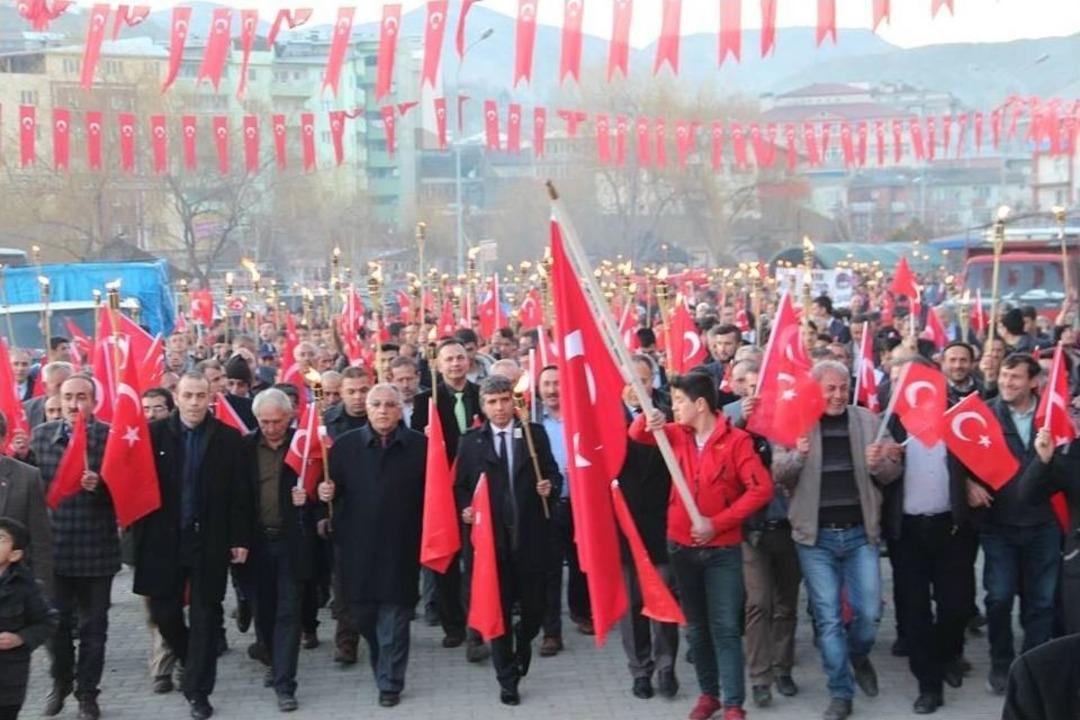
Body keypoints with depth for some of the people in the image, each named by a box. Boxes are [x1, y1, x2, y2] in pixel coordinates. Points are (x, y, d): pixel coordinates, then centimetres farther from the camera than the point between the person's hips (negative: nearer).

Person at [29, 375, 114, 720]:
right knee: (57, 621, 13)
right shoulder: (41, 434, 5)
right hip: (52, 545, 3)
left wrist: (100, 484, -25)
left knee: (93, 626, 7)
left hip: (96, 549, -2)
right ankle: (60, 682, 34)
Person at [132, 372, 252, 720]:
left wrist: (240, 539, -4)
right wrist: (141, 532, -7)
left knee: (205, 615, 3)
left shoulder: (227, 438, -3)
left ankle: (198, 689, 12)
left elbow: (239, 492, -2)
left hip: (209, 539, -1)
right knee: (164, 611, 8)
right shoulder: (155, 433, -1)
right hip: (164, 539, 1)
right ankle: (193, 661, 35)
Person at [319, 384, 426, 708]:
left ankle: (390, 683, 13)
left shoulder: (420, 445, -2)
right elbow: (334, 487, 7)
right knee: (363, 613, 12)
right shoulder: (346, 445, 3)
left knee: (394, 617, 2)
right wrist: (327, 493, -14)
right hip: (358, 545, 2)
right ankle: (383, 666, 37)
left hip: (400, 546, -2)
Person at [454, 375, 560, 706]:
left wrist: (549, 486, -14)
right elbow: (461, 485, 6)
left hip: (530, 535, 0)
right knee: (499, 610, 4)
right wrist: (465, 509, -12)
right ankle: (507, 678, 16)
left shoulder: (535, 434, 5)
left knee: (534, 605, 5)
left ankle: (523, 640, 39)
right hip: (491, 536, 0)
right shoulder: (470, 441, 5)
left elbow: (553, 473, 7)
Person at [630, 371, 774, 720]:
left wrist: (718, 522, -18)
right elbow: (636, 435, 9)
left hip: (723, 548, -5)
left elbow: (761, 489, -16)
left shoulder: (736, 440, -12)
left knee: (726, 627, -5)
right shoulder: (677, 434, 2)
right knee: (696, 626, 13)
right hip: (682, 545, 5)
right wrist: (647, 420, -16)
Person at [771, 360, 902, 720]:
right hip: (815, 536, -1)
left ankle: (858, 657, 35)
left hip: (860, 533, 2)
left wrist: (879, 464, -18)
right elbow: (779, 475, -6)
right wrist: (798, 455, -26)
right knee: (828, 618, 1)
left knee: (869, 614, 3)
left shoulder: (868, 420, 3)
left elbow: (892, 473, 5)